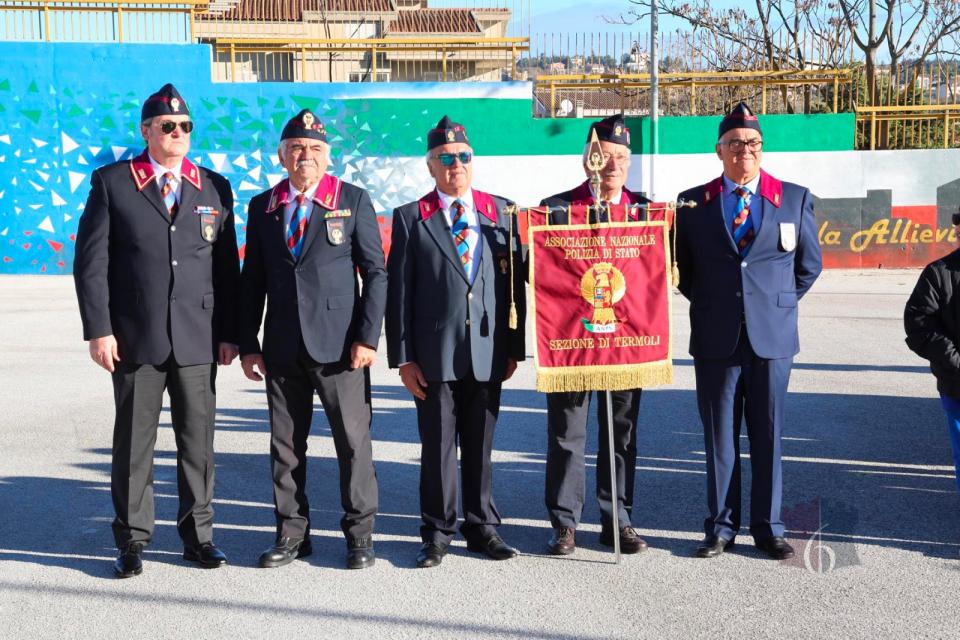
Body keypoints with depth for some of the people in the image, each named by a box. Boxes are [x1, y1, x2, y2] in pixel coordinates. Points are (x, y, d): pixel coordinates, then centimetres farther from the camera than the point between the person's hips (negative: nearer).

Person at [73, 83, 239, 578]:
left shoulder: (214, 188, 9)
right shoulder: (112, 183, 2)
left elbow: (227, 266, 9)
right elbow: (91, 261, -1)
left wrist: (229, 332, 3)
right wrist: (98, 329, -8)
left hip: (199, 338, 2)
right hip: (135, 337, -2)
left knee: (198, 440, 7)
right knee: (133, 441, 6)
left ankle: (197, 533, 21)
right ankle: (132, 540, 18)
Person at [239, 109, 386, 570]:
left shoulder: (353, 200, 2)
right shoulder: (262, 207, 11)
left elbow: (375, 272, -1)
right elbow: (252, 280, 12)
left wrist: (367, 337, -9)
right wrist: (247, 343, 6)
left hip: (339, 344, -3)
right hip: (282, 347, 3)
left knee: (353, 439, 2)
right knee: (285, 444, 9)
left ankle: (359, 533, 14)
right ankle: (292, 533, 21)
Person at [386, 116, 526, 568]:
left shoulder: (501, 213, 9)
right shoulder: (410, 218, 3)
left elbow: (516, 284, 9)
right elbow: (399, 292, 0)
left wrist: (514, 346, 4)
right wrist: (403, 357, -5)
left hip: (488, 354, 2)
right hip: (434, 355, -2)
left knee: (481, 444, 10)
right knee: (437, 446, 4)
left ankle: (482, 527, 23)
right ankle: (437, 533, 16)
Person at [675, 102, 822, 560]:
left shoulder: (795, 199, 5)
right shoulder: (693, 203, 5)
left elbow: (809, 265, 14)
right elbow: (682, 268, 14)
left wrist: (778, 303, 10)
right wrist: (709, 305, 8)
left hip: (772, 336, 0)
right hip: (715, 338, 0)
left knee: (767, 436, 6)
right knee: (719, 436, 6)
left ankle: (767, 528, 17)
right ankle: (720, 527, 16)